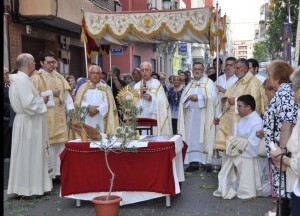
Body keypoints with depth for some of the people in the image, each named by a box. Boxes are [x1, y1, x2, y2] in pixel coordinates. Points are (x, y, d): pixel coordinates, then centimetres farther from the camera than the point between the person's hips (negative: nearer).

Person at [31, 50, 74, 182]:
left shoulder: (58, 76, 15)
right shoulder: (36, 77, -4)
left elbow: (66, 92, 11)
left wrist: (70, 108, 0)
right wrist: (51, 93, -13)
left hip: (60, 116, 6)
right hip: (46, 117, -6)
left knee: (60, 144, 6)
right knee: (48, 145, -5)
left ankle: (58, 172, 13)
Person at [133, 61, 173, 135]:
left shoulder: (157, 84, 3)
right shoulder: (137, 86, 11)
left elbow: (163, 102, -3)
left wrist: (152, 98, -17)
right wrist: (139, 95, -12)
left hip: (154, 118, -2)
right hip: (141, 119, 2)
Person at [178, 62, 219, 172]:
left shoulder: (209, 83, 4)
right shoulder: (190, 85, 19)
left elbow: (212, 97, -11)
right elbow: (183, 98, 9)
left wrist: (199, 97, -18)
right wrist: (189, 97, -11)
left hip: (203, 116, -4)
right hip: (191, 115, 5)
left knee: (203, 137, -6)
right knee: (192, 137, 2)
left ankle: (205, 161, -3)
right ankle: (194, 162, 4)